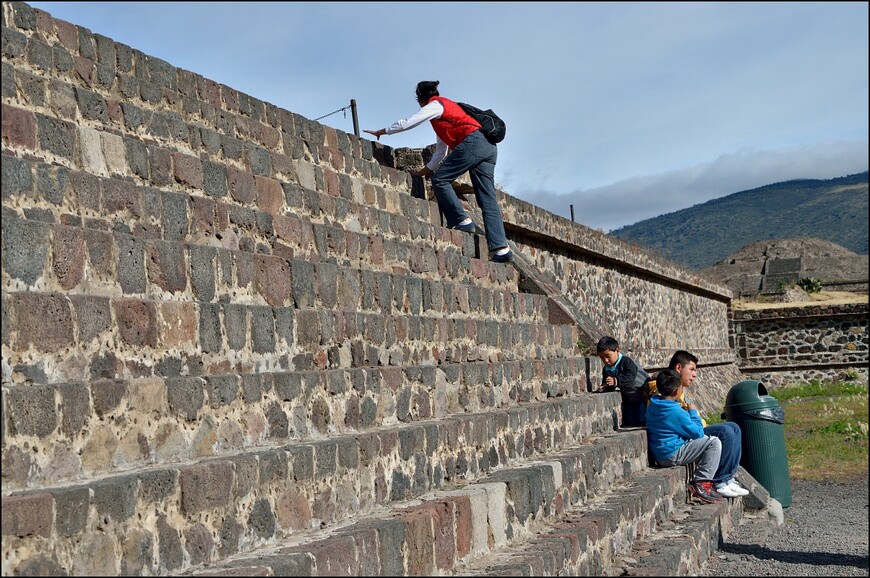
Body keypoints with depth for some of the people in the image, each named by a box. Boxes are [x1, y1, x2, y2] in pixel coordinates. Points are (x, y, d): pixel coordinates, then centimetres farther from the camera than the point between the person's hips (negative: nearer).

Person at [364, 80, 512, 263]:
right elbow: (441, 151, 36)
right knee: (488, 201, -1)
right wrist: (423, 172, 37)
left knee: (440, 179, -2)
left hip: (473, 142, -9)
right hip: (489, 146, 9)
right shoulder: (445, 111, 34)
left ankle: (461, 221, -9)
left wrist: (381, 131, 18)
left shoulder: (435, 105, 8)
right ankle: (501, 248, -10)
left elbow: (406, 123, 5)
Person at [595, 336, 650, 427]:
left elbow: (630, 377, -40)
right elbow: (609, 387, 4)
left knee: (642, 420, -12)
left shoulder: (626, 362, -24)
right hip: (628, 398, 7)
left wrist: (616, 381, -54)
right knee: (628, 422, 8)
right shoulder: (606, 370, -2)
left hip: (642, 393, -7)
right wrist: (603, 388, -19)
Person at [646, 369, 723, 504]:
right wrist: (693, 412, 1)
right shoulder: (676, 411, -19)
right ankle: (701, 484, -11)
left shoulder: (652, 406, 6)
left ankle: (697, 481, 16)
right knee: (714, 442, -10)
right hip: (672, 455, -9)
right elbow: (698, 433, -10)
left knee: (705, 441, 24)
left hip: (659, 455, 9)